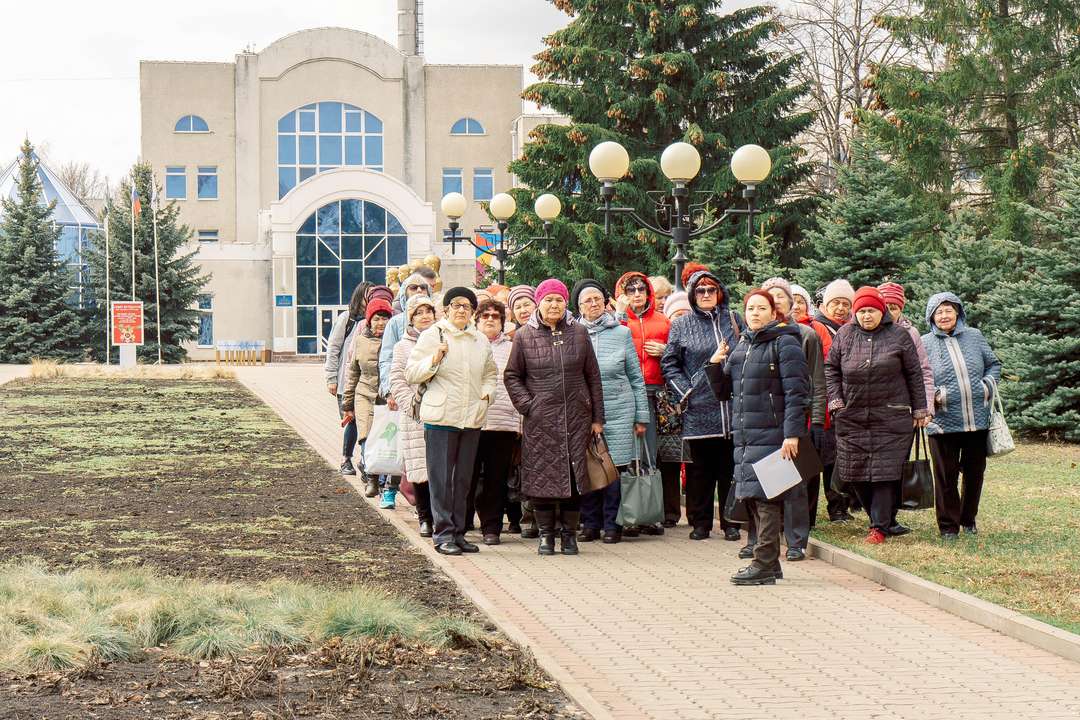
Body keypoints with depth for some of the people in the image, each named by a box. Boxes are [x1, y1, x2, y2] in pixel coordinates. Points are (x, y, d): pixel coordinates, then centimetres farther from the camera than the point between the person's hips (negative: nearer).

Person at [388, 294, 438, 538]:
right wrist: (414, 405, -7)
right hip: (415, 417, 0)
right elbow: (397, 382, 5)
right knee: (419, 469, -1)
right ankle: (425, 518, 9)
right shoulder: (403, 346, 9)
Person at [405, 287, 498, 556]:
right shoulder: (431, 336, -1)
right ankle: (443, 534, 0)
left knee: (464, 478, 9)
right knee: (442, 478, -4)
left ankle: (458, 532, 16)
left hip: (472, 419, 5)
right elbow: (411, 374, -2)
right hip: (440, 416, -5)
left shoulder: (481, 341, 13)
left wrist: (487, 393, 9)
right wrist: (434, 360, -18)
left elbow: (490, 373, 28)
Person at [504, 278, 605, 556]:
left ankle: (569, 533, 10)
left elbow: (593, 376, 10)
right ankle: (545, 533, 9)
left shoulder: (579, 332, 7)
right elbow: (512, 375, 9)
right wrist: (527, 405, -4)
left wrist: (597, 417, 7)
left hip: (576, 418, 1)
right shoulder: (524, 336, 3)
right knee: (542, 475, -1)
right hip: (540, 419, -1)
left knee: (574, 474, 1)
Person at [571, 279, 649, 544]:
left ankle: (612, 525, 7)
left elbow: (636, 376, 10)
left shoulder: (621, 333, 6)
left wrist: (641, 416, 7)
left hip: (617, 411, -1)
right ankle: (590, 524, 12)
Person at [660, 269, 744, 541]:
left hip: (732, 407, 1)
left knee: (730, 467, 4)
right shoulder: (681, 326, 6)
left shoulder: (734, 321, 10)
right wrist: (685, 391, -4)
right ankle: (700, 522, 11)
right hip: (699, 408, -1)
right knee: (700, 468, 3)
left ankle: (731, 522, 11)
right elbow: (669, 364, 6)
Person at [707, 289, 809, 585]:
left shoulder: (785, 343, -6)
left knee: (766, 496, -10)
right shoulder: (740, 347, 18)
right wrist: (715, 365, 3)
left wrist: (792, 433, -20)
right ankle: (769, 565, 17)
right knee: (752, 498, 9)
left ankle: (764, 565, -8)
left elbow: (796, 391, -13)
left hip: (771, 435, -8)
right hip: (745, 435, 8)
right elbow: (724, 392, 21)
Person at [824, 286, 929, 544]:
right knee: (856, 473, 3)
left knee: (885, 472, -8)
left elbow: (914, 375, 7)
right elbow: (831, 368, 14)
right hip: (851, 417, 3)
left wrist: (919, 410, 6)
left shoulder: (899, 336, 2)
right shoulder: (844, 335, 7)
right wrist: (836, 400, 2)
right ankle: (879, 517, 19)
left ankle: (880, 527, -4)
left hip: (891, 417, -3)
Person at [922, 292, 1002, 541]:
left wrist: (988, 385, 0)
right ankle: (948, 525, 11)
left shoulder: (974, 337, 8)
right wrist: (931, 396, -13)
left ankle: (969, 519, 29)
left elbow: (993, 364, 17)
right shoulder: (924, 344, 1)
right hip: (943, 423, -3)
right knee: (946, 475, 0)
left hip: (978, 420, 3)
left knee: (975, 473, 11)